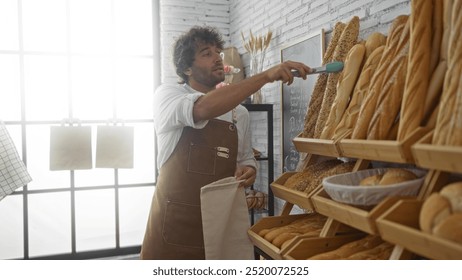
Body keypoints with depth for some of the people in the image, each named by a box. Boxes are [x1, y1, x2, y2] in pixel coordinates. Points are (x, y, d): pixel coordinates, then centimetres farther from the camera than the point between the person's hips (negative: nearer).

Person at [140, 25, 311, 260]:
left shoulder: (239, 112, 8)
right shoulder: (167, 96, -6)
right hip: (174, 221, -3)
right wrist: (266, 75, -29)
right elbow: (203, 109, -28)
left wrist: (249, 171, -6)